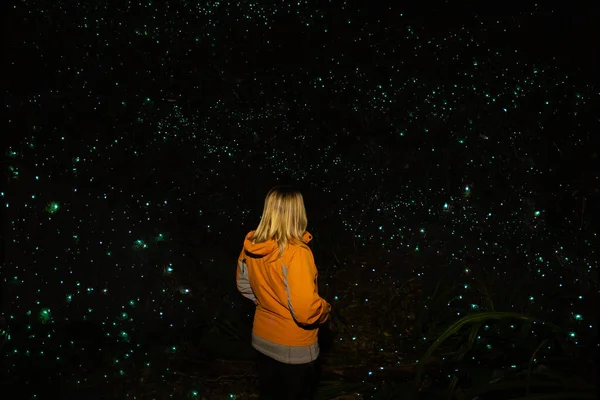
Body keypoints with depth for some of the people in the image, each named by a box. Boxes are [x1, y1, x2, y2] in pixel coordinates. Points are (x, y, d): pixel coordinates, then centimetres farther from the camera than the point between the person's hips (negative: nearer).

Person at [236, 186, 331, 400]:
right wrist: (325, 309, -10)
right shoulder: (295, 253, -29)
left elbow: (243, 284, 9)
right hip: (293, 347, -6)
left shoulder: (251, 246, -8)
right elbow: (305, 309, -29)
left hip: (262, 339, 6)